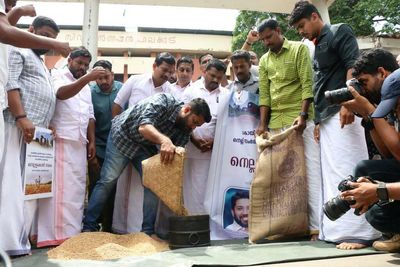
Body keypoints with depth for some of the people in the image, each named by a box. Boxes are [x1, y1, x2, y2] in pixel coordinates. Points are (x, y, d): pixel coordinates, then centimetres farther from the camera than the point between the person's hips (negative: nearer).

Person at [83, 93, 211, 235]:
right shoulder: (164, 101, -29)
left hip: (146, 147, 5)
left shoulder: (185, 130, -11)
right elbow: (144, 126, -44)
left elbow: (174, 159, -12)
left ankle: (148, 232, 3)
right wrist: (165, 141, -63)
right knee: (108, 181, -6)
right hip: (123, 135, -5)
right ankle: (88, 226, 6)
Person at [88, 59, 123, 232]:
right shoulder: (90, 93, -9)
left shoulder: (122, 89, -3)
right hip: (98, 150, -2)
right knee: (96, 189, 4)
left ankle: (108, 227, 23)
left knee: (112, 189, 10)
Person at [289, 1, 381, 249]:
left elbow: (353, 65, -11)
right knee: (331, 173, 5)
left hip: (343, 113, -8)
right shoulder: (317, 47, 24)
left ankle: (359, 231, -8)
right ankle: (336, 229, 10)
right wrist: (318, 121, 19)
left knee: (348, 169, -11)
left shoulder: (339, 32, 2)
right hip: (327, 118, 9)